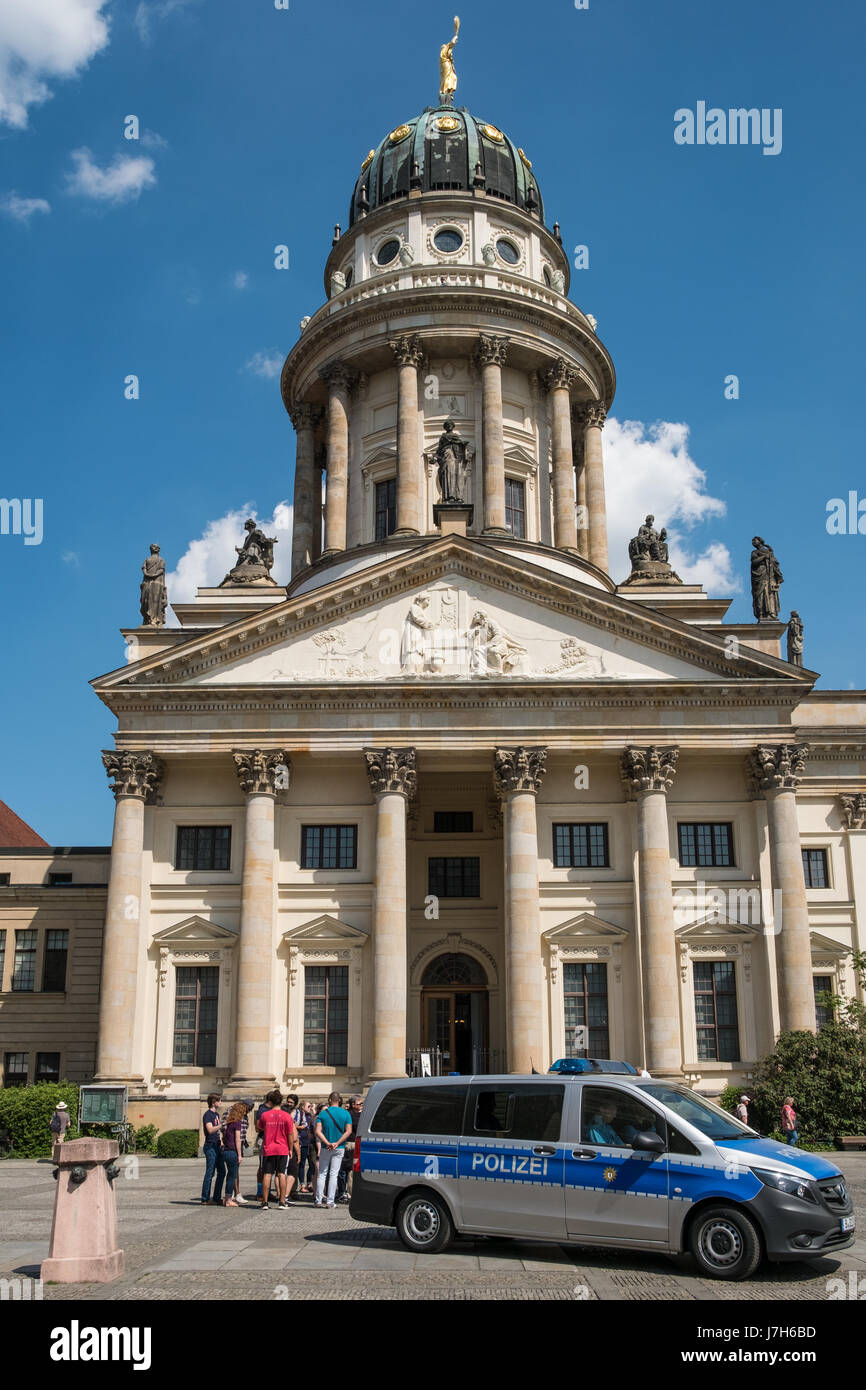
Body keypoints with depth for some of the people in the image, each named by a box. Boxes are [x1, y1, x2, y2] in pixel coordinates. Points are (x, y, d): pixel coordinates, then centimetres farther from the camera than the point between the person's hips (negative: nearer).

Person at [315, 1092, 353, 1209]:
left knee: (322, 1173, 10)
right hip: (339, 1148, 0)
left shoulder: (323, 1113, -2)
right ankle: (330, 1201, 1)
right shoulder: (346, 1113, -2)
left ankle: (319, 1199, 10)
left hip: (325, 1147, 0)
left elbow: (318, 1131, -11)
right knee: (334, 1174, 3)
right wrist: (337, 1143, -12)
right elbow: (348, 1131, -10)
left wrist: (327, 1143, -15)